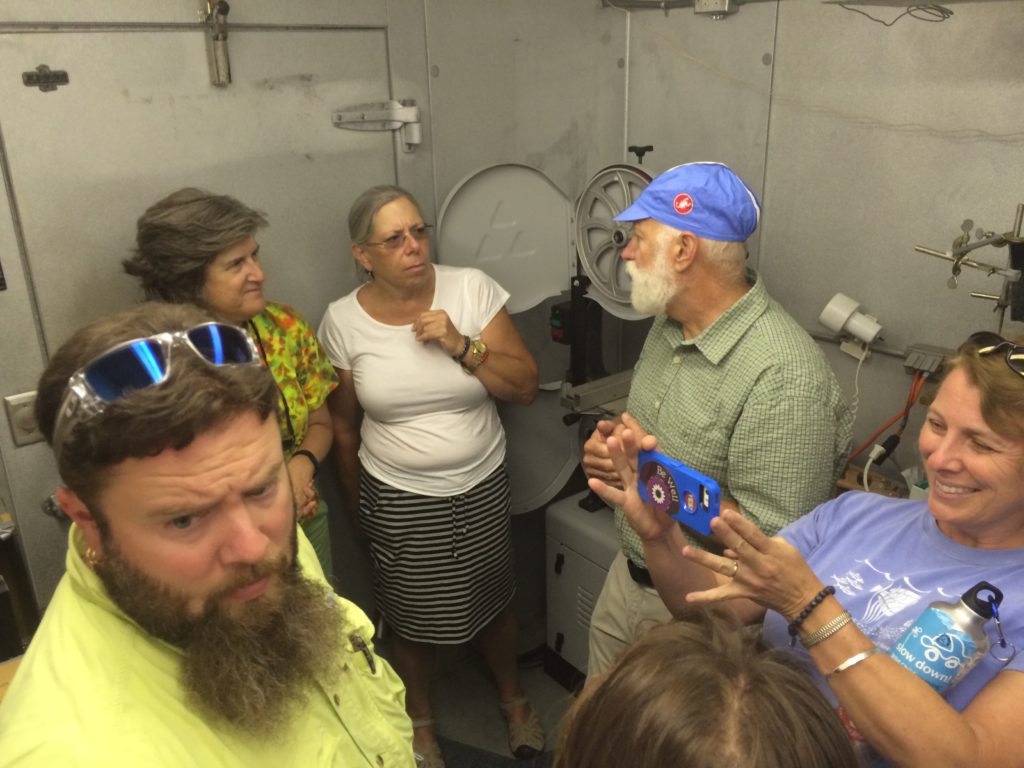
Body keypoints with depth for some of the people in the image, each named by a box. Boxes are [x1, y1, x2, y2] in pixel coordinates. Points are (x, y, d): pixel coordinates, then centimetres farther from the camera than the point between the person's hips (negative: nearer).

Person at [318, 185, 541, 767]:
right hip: (398, 498, 0)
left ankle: (513, 697, 50)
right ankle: (422, 719, 47)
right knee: (416, 616, 17)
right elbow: (344, 423, 2)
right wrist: (357, 502, 11)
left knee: (493, 600, 19)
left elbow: (526, 386, -12)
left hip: (481, 486, 1)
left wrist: (461, 345, -25)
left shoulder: (472, 289, -13)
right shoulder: (343, 320, -10)